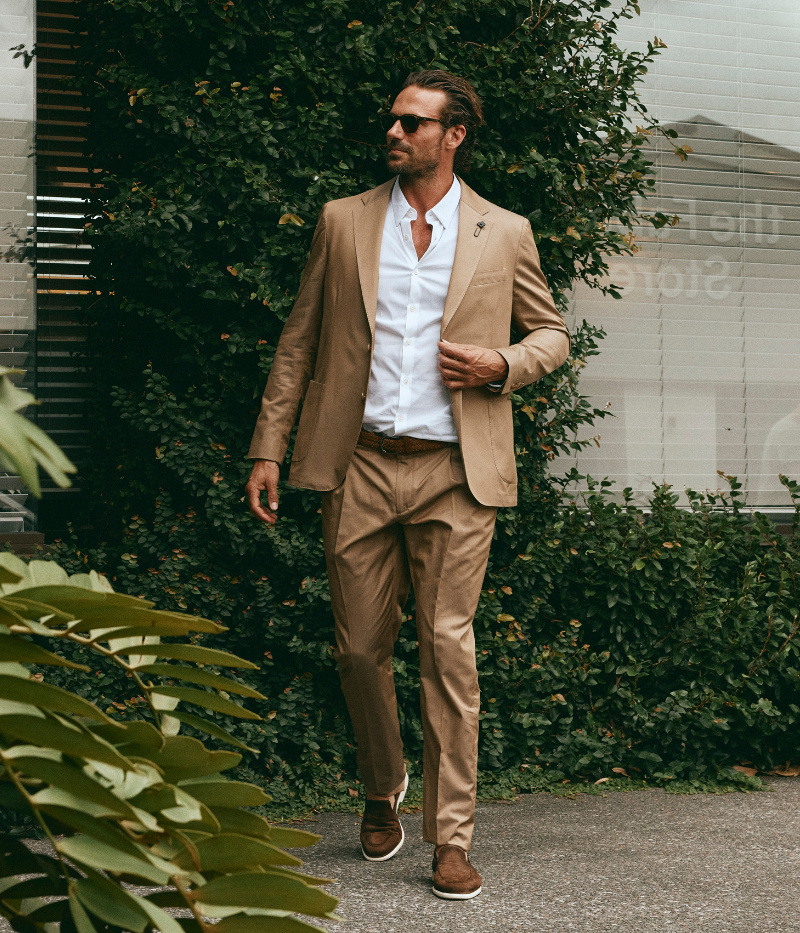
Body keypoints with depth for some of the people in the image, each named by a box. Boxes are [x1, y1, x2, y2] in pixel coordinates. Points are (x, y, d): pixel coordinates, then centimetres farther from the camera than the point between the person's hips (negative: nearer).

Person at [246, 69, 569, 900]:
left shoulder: (504, 235, 7)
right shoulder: (343, 222, 10)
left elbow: (552, 334, 16)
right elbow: (299, 341, 11)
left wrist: (503, 365, -6)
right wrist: (268, 446, 5)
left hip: (455, 473, -1)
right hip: (359, 466, 2)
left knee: (448, 650, -4)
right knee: (359, 648, 7)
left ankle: (451, 837, 3)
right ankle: (382, 792, 32)